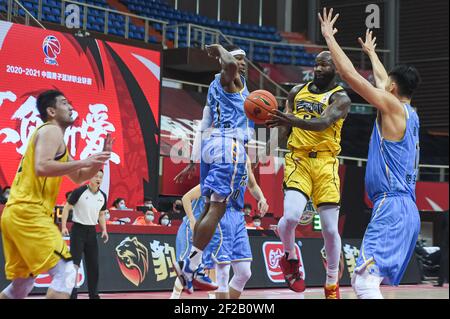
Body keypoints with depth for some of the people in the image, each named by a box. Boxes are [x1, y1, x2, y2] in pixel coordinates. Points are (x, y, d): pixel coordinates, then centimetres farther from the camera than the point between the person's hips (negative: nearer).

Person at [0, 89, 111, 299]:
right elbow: (42, 168, -22)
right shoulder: (51, 131, -4)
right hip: (28, 213, -10)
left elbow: (78, 177, 33)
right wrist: (84, 162, -17)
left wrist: (100, 160, 17)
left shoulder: (54, 137, 27)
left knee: (21, 285, 16)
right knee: (65, 272, -14)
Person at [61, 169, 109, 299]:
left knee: (93, 264, 8)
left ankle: (94, 295, 18)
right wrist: (64, 226, -15)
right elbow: (67, 208, -7)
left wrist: (104, 230, 6)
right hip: (78, 229, -5)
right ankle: (71, 294, -5)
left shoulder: (102, 196, 6)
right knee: (74, 263, -8)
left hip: (91, 231, 5)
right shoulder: (79, 192, -11)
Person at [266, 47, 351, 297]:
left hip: (325, 164, -2)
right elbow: (284, 130, 22)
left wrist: (291, 119, -37)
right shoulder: (297, 92, 13)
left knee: (330, 228, -2)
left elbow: (322, 123, -22)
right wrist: (277, 120, -1)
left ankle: (332, 283, 19)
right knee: (291, 217, -22)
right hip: (298, 160, 2)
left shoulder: (340, 98, -2)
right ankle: (290, 258, 10)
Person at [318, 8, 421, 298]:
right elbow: (384, 81, 38)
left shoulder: (393, 106, -5)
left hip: (392, 209, -10)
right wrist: (371, 52, 53)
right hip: (406, 211, 10)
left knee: (363, 280, -21)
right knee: (372, 280, 16)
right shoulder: (409, 113, 19)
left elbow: (350, 74, -8)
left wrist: (329, 37, 2)